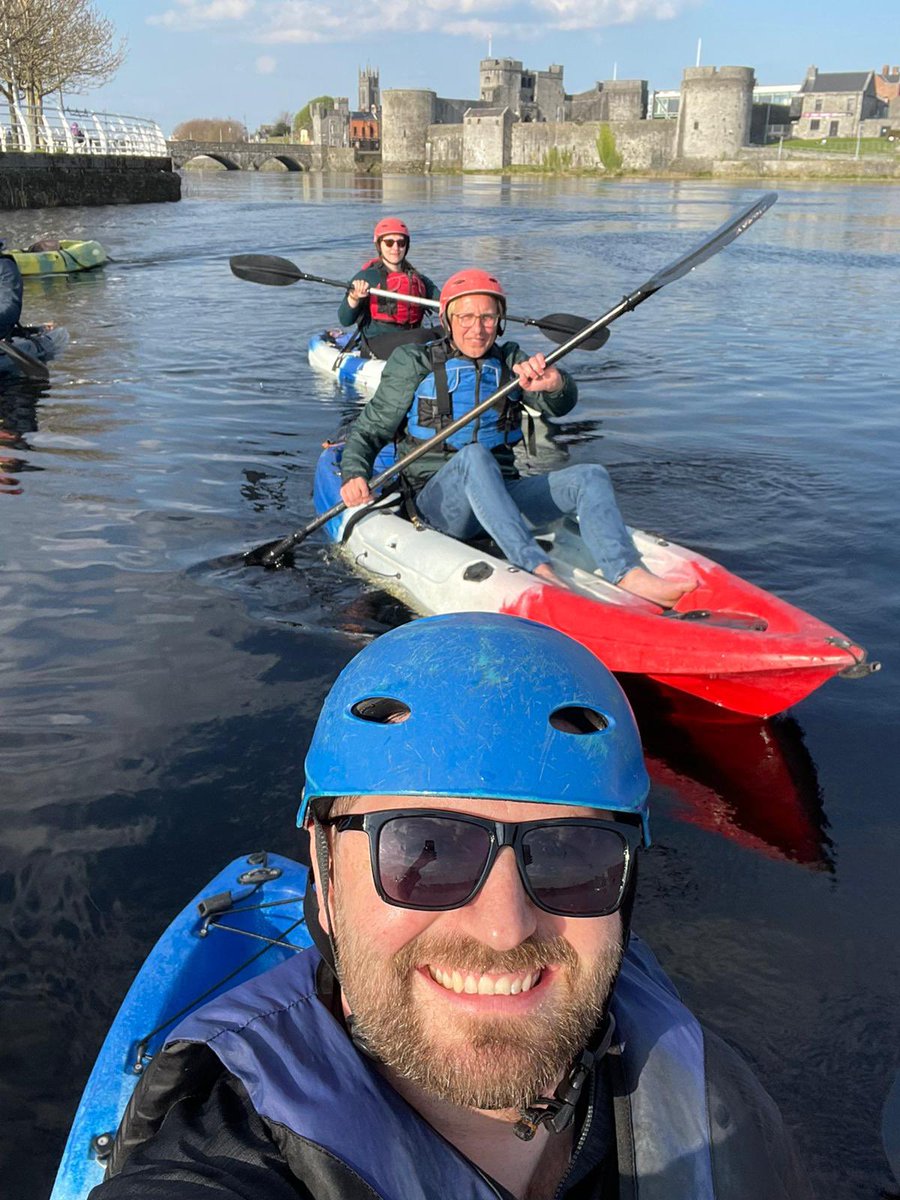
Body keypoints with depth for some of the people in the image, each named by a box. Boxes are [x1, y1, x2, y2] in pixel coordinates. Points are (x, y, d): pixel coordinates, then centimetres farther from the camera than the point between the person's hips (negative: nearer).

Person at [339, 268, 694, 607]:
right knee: (473, 456, -35)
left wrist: (554, 384, -31)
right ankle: (539, 570, -52)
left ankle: (631, 576, -45)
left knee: (590, 477, -18)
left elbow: (560, 405, -6)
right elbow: (367, 431, 5)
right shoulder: (416, 366, 6)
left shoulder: (511, 362, 13)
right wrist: (355, 474, -16)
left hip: (501, 492, 4)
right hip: (439, 501, -4)